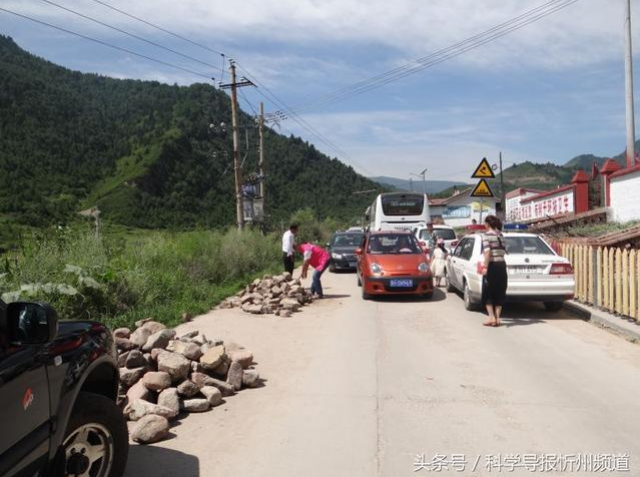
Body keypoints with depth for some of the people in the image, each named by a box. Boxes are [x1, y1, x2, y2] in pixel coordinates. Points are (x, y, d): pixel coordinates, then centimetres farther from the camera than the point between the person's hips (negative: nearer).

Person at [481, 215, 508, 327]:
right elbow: (503, 251, 10)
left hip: (492, 266, -6)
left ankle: (492, 317, -3)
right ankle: (497, 318, 11)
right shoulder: (500, 235, 12)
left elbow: (487, 252, -19)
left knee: (487, 293, 4)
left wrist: (485, 267, -20)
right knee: (499, 293, 11)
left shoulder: (486, 235, -8)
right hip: (502, 265, 6)